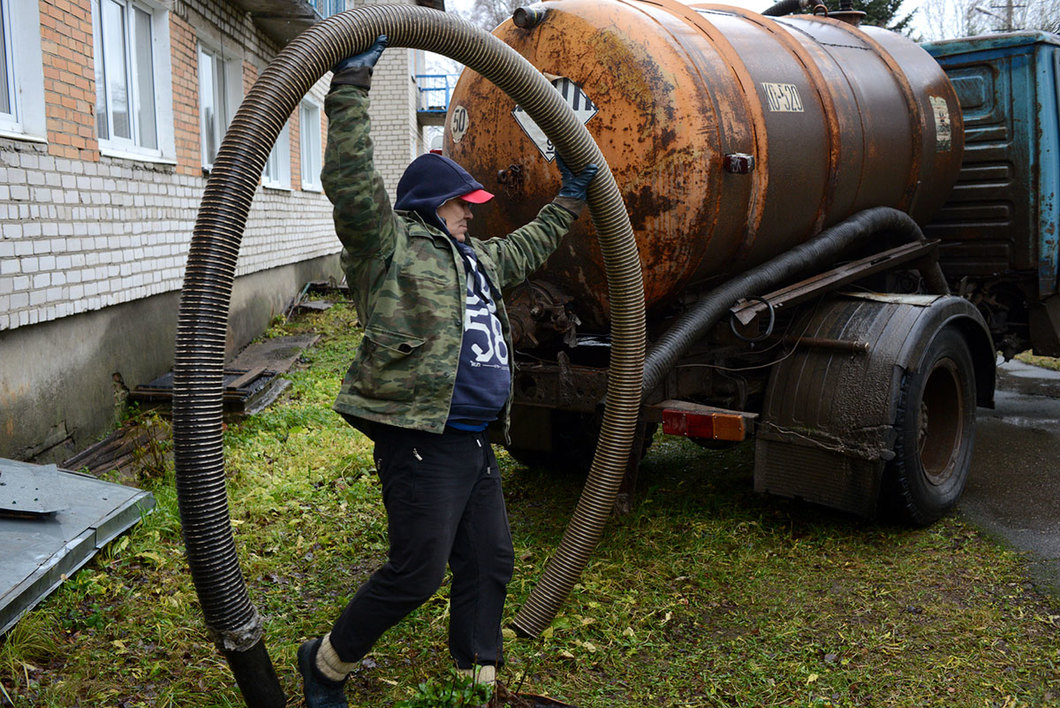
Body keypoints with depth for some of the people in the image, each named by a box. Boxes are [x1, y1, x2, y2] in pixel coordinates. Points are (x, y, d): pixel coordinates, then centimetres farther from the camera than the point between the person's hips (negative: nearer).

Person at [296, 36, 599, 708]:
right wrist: (352, 85, -20)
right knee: (416, 573, -6)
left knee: (490, 563, 14)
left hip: (475, 444, 9)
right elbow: (350, 181, -19)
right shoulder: (389, 245, -5)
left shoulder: (473, 257, 22)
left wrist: (568, 200, 43)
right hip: (421, 443, -9)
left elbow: (525, 248, 39)